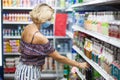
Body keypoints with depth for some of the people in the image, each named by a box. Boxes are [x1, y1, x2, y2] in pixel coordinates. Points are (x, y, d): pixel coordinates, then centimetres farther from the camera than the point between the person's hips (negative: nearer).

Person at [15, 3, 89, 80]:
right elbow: (58, 58, -19)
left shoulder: (28, 28, 0)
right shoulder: (39, 37, -25)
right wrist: (79, 65, -10)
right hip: (29, 73, -8)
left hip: (23, 68, 9)